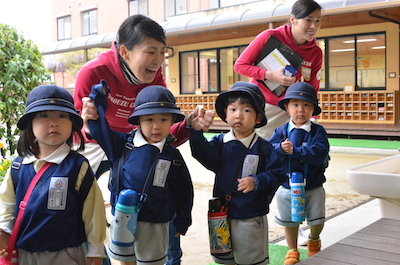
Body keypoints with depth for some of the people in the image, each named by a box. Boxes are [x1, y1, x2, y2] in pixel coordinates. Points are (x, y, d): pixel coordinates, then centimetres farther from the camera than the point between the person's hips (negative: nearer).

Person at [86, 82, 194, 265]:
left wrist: (182, 222, 6)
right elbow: (99, 129, 1)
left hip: (154, 225, -1)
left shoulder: (173, 156, -3)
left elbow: (184, 191, 3)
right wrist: (98, 100, -5)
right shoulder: (122, 145, -3)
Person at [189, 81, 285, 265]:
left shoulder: (264, 148, -7)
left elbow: (277, 173, -9)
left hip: (251, 217, -3)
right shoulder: (220, 143, 0)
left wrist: (257, 182, -24)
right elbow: (205, 155, -18)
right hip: (222, 213, 4)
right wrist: (196, 131, -33)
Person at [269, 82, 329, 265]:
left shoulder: (318, 131, -8)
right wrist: (281, 148, -33)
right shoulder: (281, 131, -3)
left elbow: (319, 153, -24)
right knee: (289, 221, 15)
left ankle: (314, 240, 44)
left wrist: (294, 150, -28)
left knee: (317, 220, 10)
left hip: (313, 187, -1)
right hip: (287, 186, 1)